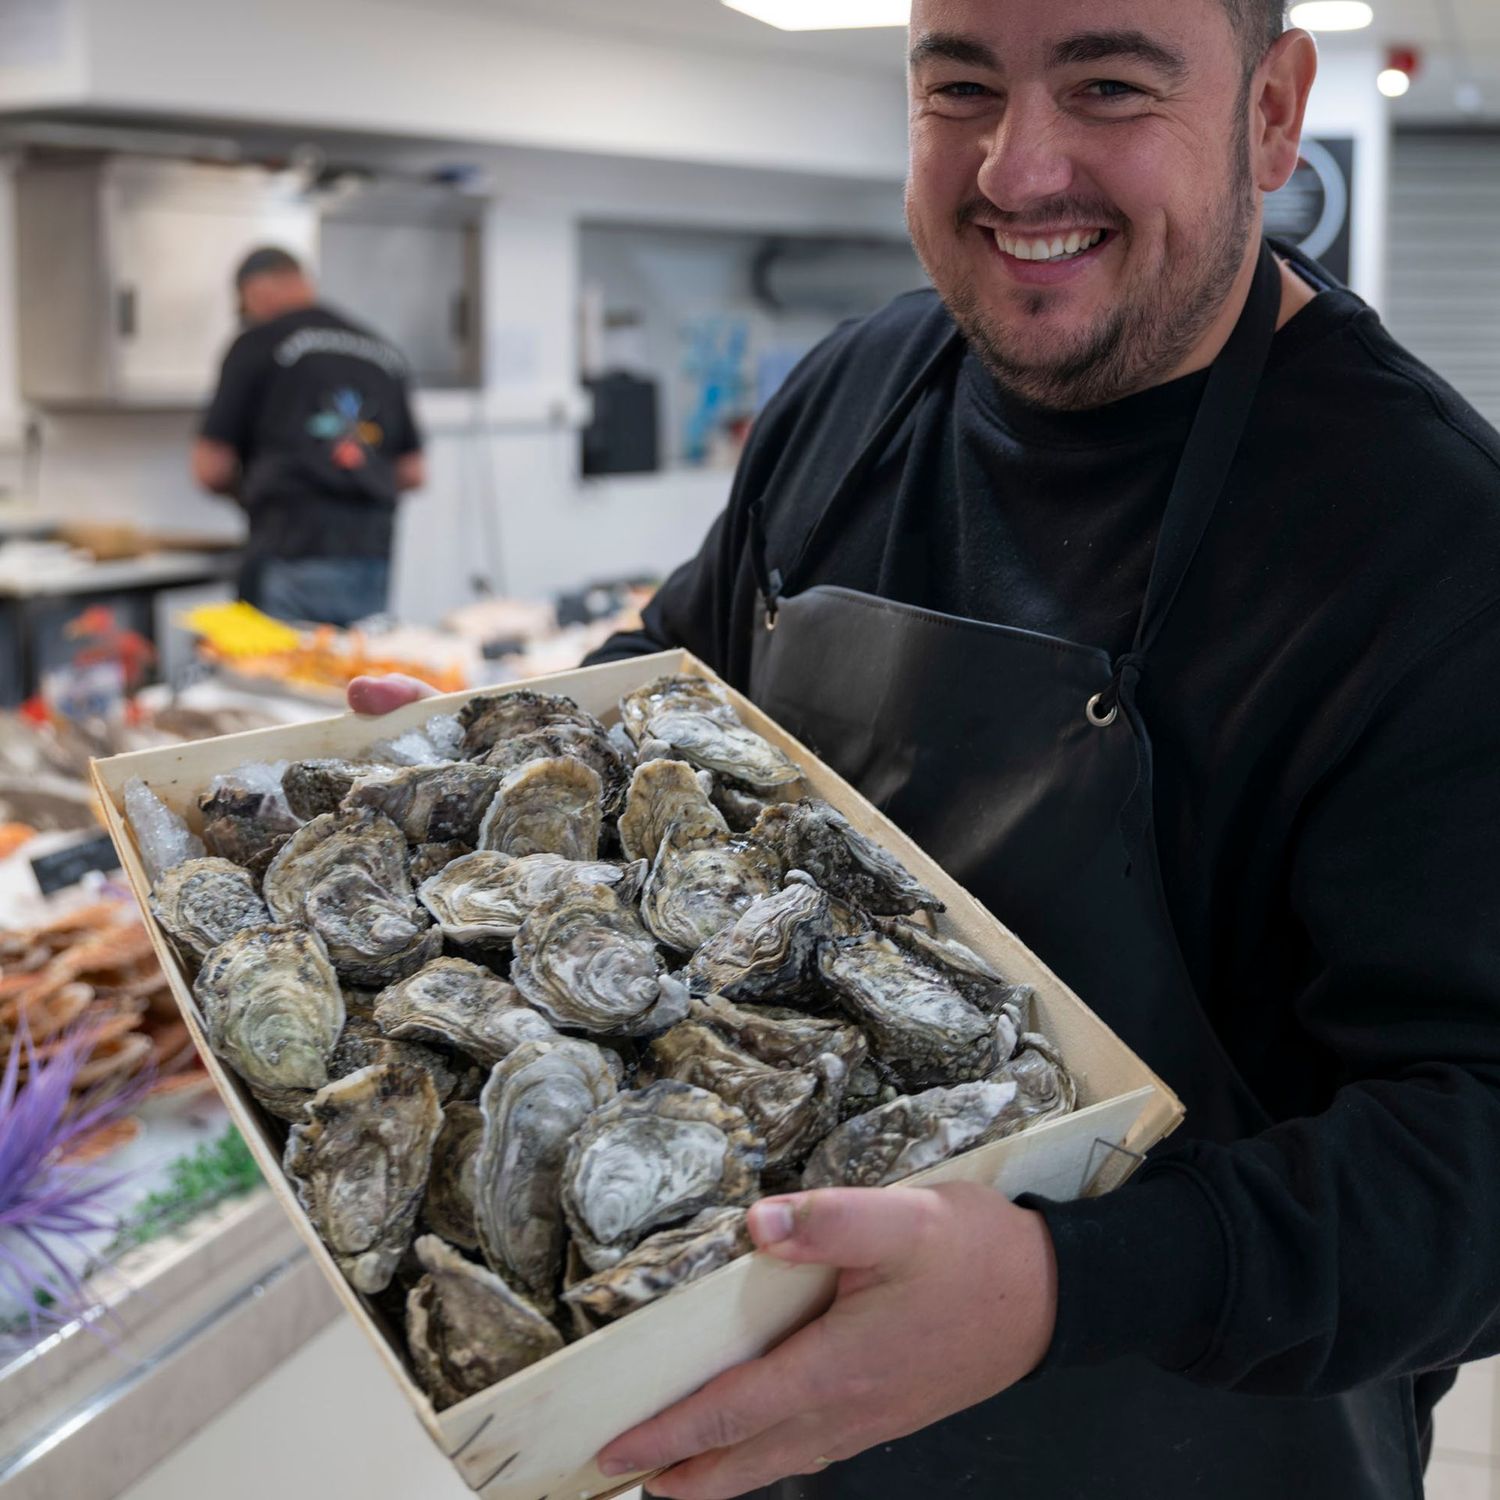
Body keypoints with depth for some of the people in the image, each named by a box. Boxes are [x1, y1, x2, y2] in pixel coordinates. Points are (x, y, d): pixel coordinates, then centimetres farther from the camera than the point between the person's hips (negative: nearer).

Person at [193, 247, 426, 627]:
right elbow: (413, 473, 15)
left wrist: (246, 489, 18)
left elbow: (211, 470, -2)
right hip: (373, 554, 5)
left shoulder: (257, 345, 0)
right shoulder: (382, 352, 14)